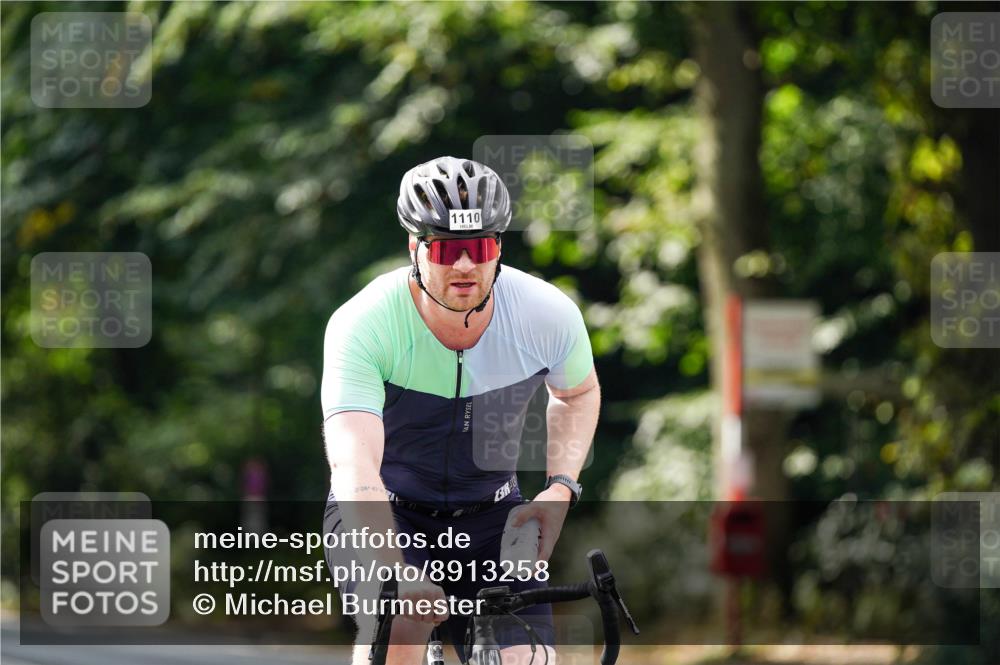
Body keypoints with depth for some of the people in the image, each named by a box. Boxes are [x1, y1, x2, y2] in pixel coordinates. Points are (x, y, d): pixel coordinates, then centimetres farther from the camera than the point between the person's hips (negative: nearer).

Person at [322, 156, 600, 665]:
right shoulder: (362, 324, -26)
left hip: (488, 517, 3)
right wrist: (395, 572, -53)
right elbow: (354, 465, -38)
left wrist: (561, 488, -7)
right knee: (402, 618, -33)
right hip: (382, 510, -3)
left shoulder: (548, 313, -15)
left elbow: (578, 393, 10)